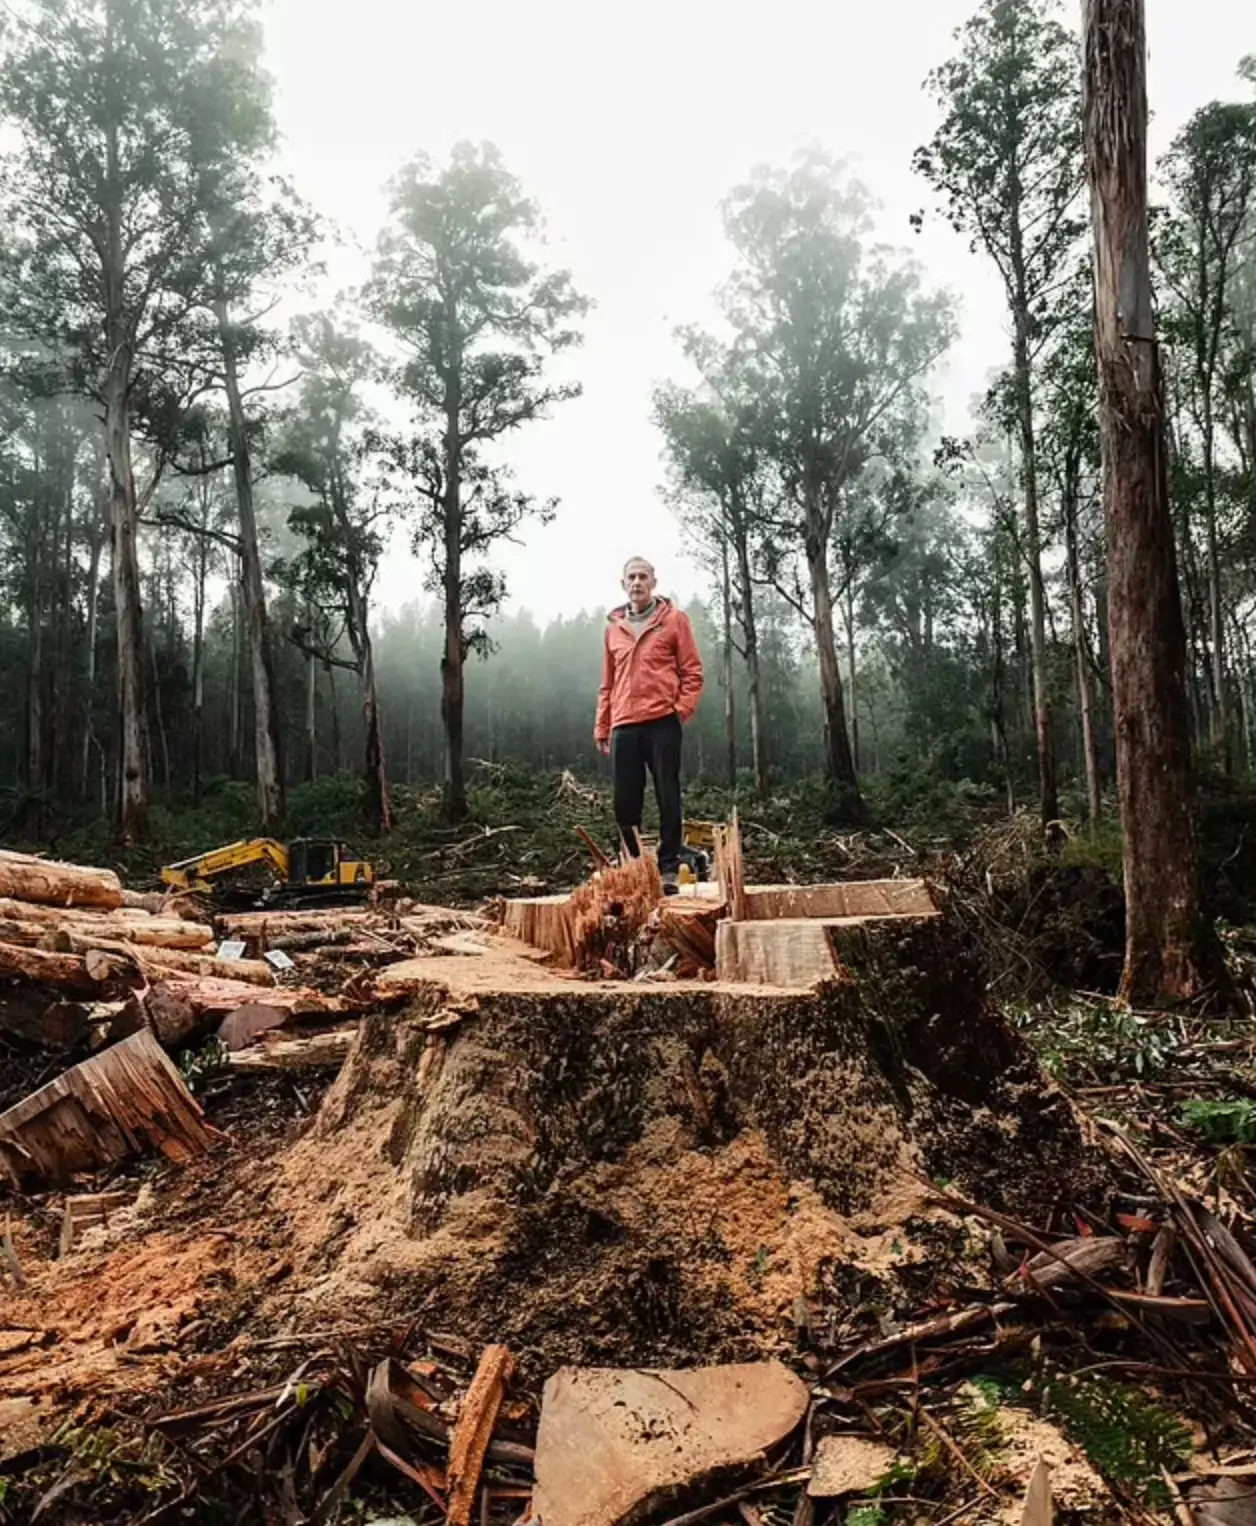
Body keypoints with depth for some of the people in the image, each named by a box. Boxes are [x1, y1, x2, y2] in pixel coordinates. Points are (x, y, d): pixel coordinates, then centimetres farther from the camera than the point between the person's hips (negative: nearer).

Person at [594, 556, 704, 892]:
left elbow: (692, 671, 2)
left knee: (667, 798, 0)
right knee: (625, 803, 4)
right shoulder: (613, 626, 17)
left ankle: (669, 869, 7)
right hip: (623, 727, 4)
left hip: (662, 723, -4)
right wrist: (601, 726, 15)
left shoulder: (674, 619, 5)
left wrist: (682, 709, -10)